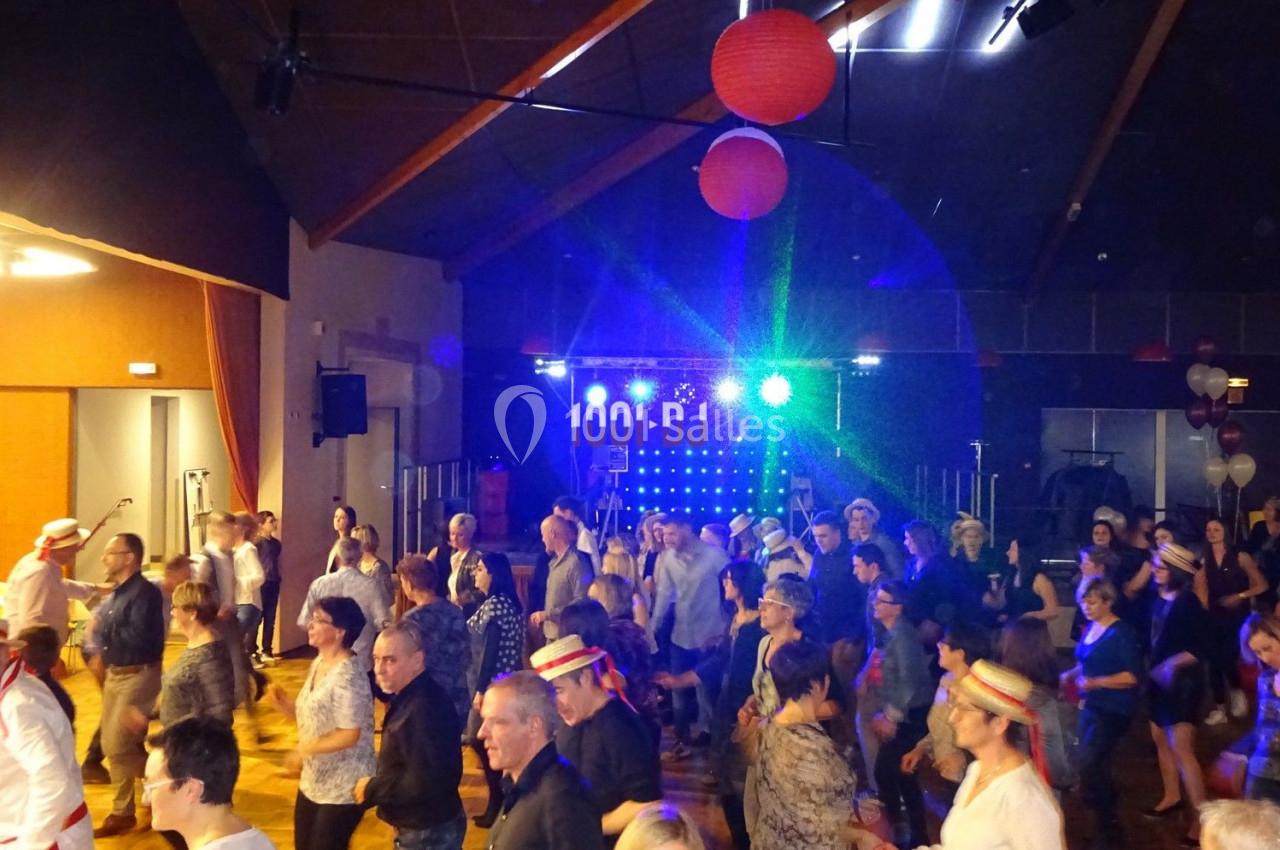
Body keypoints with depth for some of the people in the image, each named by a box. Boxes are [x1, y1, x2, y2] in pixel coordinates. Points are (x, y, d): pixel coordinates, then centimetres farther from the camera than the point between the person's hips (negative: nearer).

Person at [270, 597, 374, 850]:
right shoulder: (318, 664, 5)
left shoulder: (349, 675, -23)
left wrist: (303, 750, -18)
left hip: (344, 787, -9)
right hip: (314, 781, 9)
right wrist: (286, 705, -3)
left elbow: (350, 734, -26)